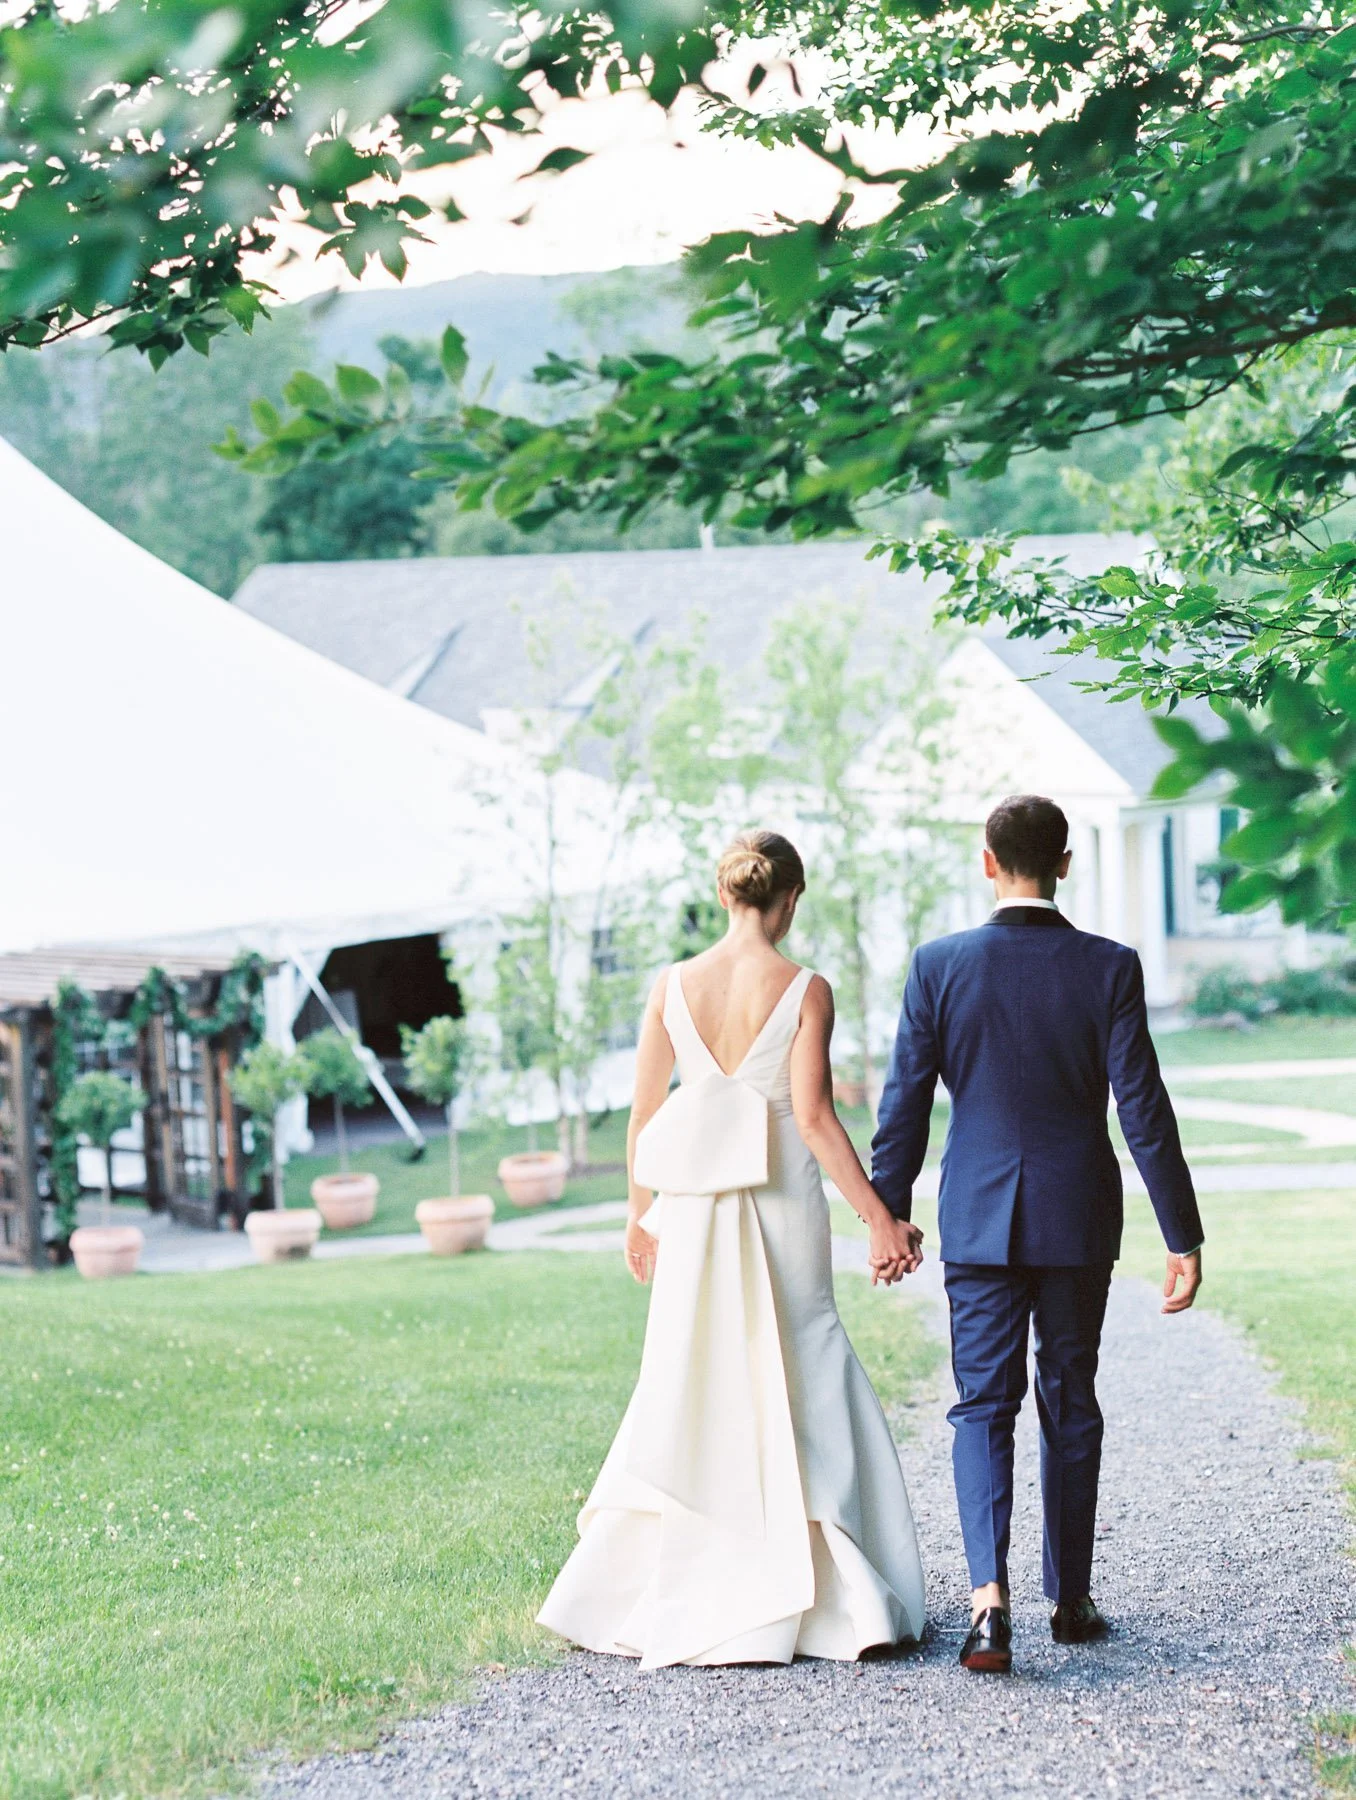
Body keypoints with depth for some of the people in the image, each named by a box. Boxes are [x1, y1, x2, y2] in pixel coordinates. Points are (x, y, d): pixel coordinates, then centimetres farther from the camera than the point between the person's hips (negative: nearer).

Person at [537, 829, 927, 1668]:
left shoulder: (674, 985, 1)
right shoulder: (805, 990, -9)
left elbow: (644, 1115, 5)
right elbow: (814, 1117, -14)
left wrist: (641, 1215, 16)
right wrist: (882, 1217, -10)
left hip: (692, 1209, 3)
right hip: (782, 1202, -3)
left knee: (688, 1390, 13)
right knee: (797, 1389, 7)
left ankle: (653, 1590, 15)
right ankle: (831, 1596, 7)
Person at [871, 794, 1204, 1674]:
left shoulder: (940, 965, -6)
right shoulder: (1109, 968, -8)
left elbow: (906, 1102, -2)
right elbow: (1143, 1107, -8)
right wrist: (1183, 1236, -3)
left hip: (981, 1219, 0)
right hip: (1080, 1220, 0)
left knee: (983, 1406, 3)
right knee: (1071, 1405, 13)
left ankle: (991, 1594, -16)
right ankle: (1071, 1600, 21)